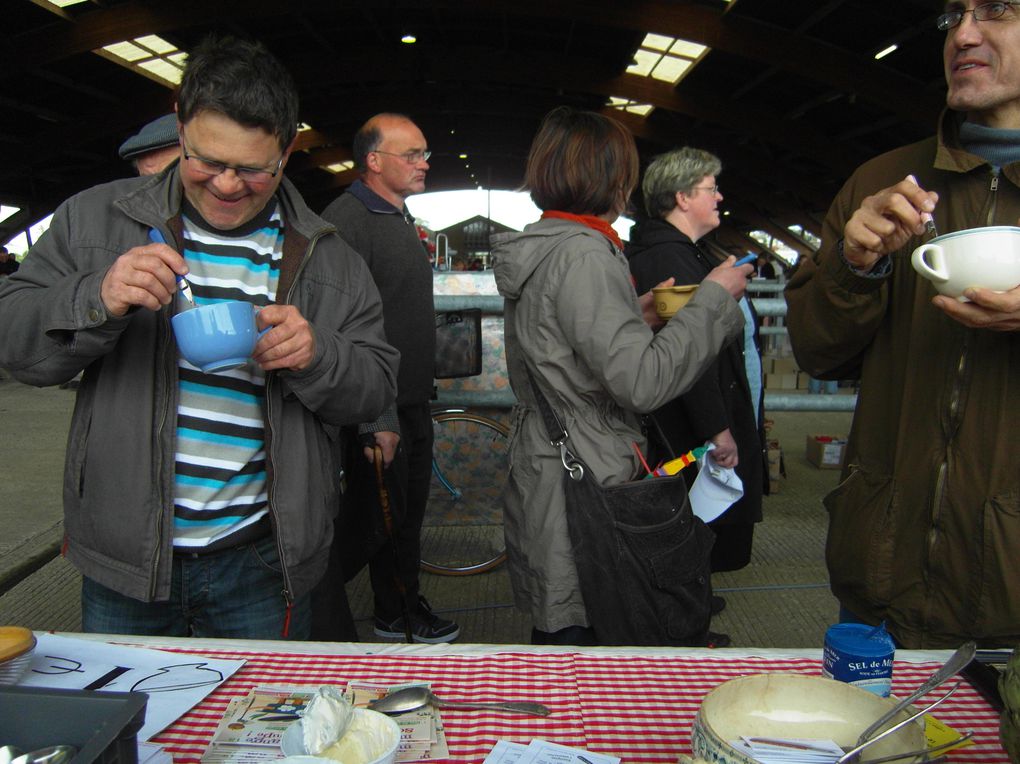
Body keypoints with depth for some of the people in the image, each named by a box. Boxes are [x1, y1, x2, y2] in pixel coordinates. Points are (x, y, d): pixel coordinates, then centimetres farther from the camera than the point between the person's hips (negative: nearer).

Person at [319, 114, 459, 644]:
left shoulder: (401, 219, 16)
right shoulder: (345, 221, -16)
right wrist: (375, 420, -24)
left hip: (413, 402, 10)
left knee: (409, 513, 17)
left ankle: (402, 610, 32)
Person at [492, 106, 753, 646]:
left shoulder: (537, 247, 11)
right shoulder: (582, 253, -19)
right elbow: (643, 380, -26)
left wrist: (631, 311, 18)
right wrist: (713, 297, -15)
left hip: (540, 473, 10)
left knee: (559, 641, 20)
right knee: (577, 643, 5)